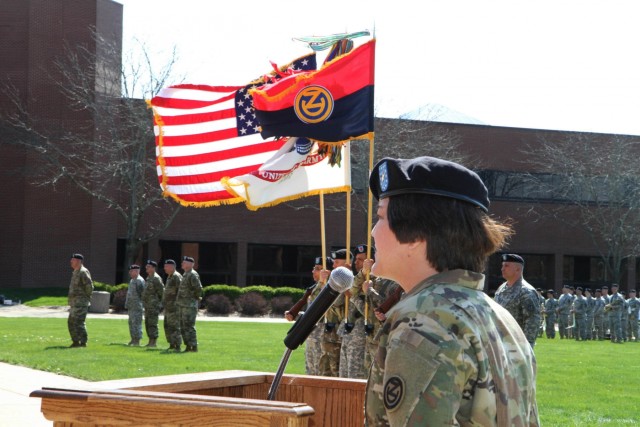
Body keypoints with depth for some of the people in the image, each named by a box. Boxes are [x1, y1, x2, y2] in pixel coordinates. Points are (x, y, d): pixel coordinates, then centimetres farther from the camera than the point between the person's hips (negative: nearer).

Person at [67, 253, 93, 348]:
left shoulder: (83, 272, -13)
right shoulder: (75, 272, 19)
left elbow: (89, 285, -19)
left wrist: (87, 297, -11)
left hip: (81, 302, -10)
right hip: (74, 302, 10)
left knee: (78, 322, -12)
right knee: (71, 322, 11)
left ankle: (83, 342, -8)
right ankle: (75, 341, 16)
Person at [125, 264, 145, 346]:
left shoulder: (139, 280, -13)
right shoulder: (132, 280, 19)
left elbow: (142, 293, -18)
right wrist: (127, 305, 23)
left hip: (137, 307, -11)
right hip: (131, 307, 11)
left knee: (136, 323, -10)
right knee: (131, 323, 14)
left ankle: (137, 341, -9)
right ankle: (133, 339, 21)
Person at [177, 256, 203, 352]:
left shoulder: (193, 275, -14)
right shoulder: (185, 275, 17)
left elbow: (199, 289, -21)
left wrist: (196, 298, -8)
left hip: (190, 305, -10)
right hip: (182, 305, 10)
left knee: (189, 326, -10)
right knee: (183, 326, 11)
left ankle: (194, 346, -7)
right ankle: (188, 346, 15)